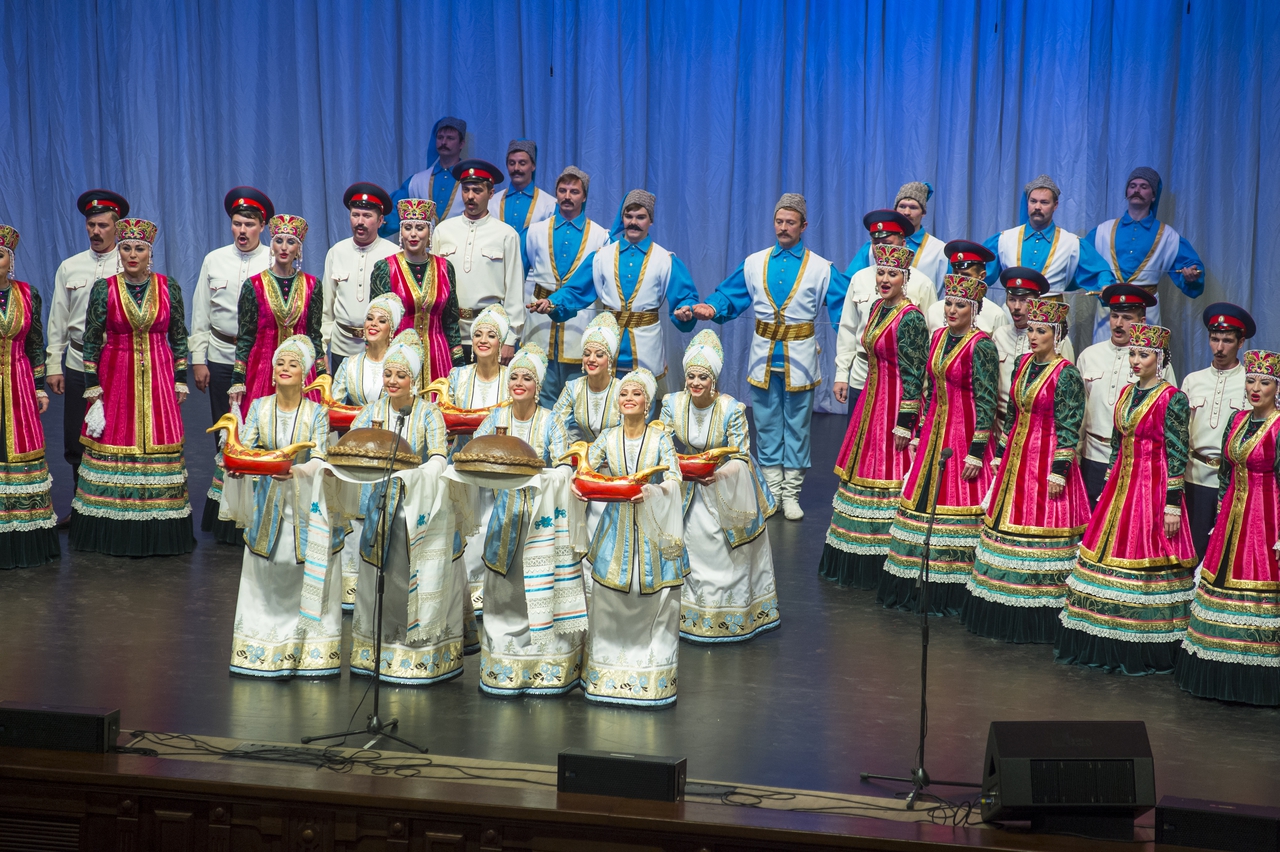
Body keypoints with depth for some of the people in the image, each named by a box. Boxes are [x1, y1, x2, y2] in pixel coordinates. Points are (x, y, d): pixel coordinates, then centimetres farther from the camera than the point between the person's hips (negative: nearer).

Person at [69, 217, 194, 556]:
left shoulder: (169, 287, 2)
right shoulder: (104, 289, -1)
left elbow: (179, 337, 9)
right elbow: (91, 342, 0)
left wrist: (180, 381, 6)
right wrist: (93, 392, -4)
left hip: (158, 377, 1)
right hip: (115, 377, -1)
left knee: (159, 445, -1)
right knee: (112, 448, -1)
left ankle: (157, 533, 8)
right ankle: (112, 533, 9)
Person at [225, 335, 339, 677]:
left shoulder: (317, 413, -3)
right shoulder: (259, 407, 3)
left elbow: (319, 461, -12)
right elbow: (244, 448, -4)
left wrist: (295, 471, -32)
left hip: (306, 505, -2)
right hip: (268, 505, 2)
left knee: (309, 578, -1)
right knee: (264, 581, 4)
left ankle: (310, 652, 8)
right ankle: (265, 650, 15)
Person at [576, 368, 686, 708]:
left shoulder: (660, 438, -3)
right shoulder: (608, 439, 4)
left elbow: (675, 479, -12)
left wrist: (651, 491, -31)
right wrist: (578, 484, -19)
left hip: (652, 529, -2)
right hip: (617, 527, 2)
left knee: (655, 603, 1)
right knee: (609, 602, 5)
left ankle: (653, 673, 12)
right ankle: (609, 670, 19)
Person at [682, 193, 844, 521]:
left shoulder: (821, 269, -2)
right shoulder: (754, 264, 6)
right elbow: (728, 297, 7)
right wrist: (708, 308, -14)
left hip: (799, 357, -2)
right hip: (763, 355, 2)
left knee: (797, 427, 5)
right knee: (767, 426, 8)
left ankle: (791, 494, 14)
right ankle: (772, 491, 18)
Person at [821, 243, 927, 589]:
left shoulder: (910, 318, -16)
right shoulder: (877, 307, 10)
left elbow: (914, 375, -18)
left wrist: (904, 423, -20)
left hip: (896, 403, -9)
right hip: (871, 397, 9)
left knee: (888, 474, -5)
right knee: (864, 469, 13)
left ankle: (885, 568, 3)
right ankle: (858, 562, 23)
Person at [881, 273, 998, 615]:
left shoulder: (980, 346, -13)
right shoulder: (938, 337, 9)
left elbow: (986, 402, -15)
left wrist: (976, 451, -18)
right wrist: (919, 433, 16)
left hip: (965, 433, -8)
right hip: (935, 430, 8)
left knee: (958, 504, -4)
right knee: (923, 500, 10)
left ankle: (951, 594, 4)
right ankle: (916, 587, 20)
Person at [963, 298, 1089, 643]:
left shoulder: (1066, 375, -12)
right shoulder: (1022, 364, 9)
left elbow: (1068, 429, -14)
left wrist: (1059, 470, -17)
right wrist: (1000, 455, 15)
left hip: (1047, 459, -8)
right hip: (1016, 456, 8)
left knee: (1038, 529, -5)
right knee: (1007, 523, 10)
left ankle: (1036, 621, 4)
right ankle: (1007, 615, 20)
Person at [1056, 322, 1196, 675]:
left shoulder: (1172, 398, -9)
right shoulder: (1126, 393, 11)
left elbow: (1177, 454, -12)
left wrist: (1172, 504, -15)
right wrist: (1107, 487, 15)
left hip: (1154, 487, -7)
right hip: (1122, 484, 7)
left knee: (1145, 560, -6)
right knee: (1108, 554, 6)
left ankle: (1145, 652, 3)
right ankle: (1109, 646, 15)